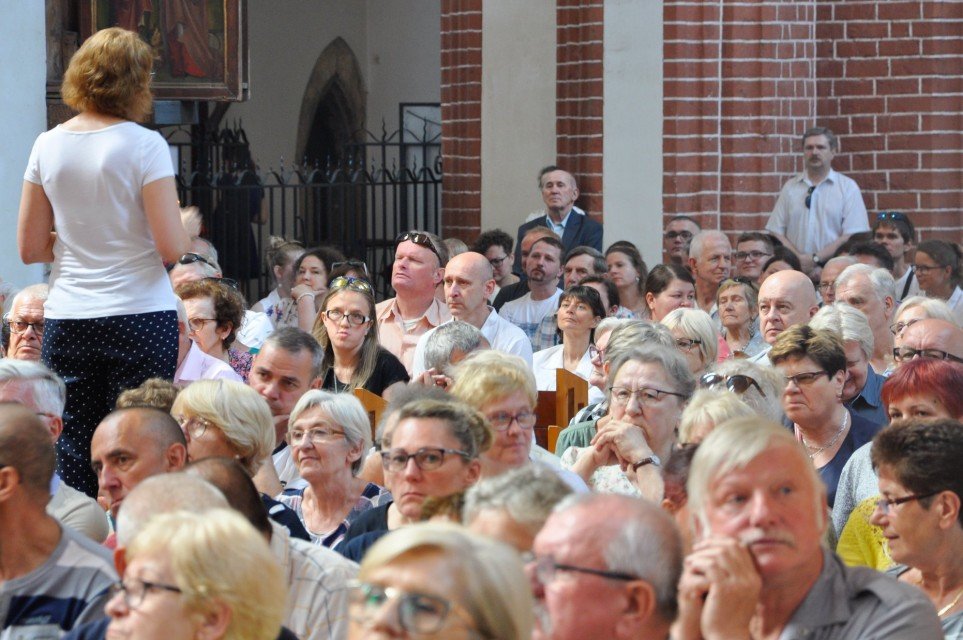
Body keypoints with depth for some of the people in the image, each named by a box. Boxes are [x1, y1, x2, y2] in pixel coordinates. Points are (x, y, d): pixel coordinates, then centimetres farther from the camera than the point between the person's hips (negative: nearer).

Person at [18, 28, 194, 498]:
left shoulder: (48, 147, 5)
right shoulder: (144, 145, -8)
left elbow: (30, 248, 8)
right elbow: (172, 248, -11)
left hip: (66, 320, 4)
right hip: (140, 317, -4)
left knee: (72, 460, 5)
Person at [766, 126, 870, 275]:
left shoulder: (848, 187, 6)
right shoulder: (790, 187, 14)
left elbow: (852, 236, -4)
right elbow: (776, 232, 9)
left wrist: (815, 258, -11)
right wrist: (800, 259, -7)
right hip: (796, 270, 2)